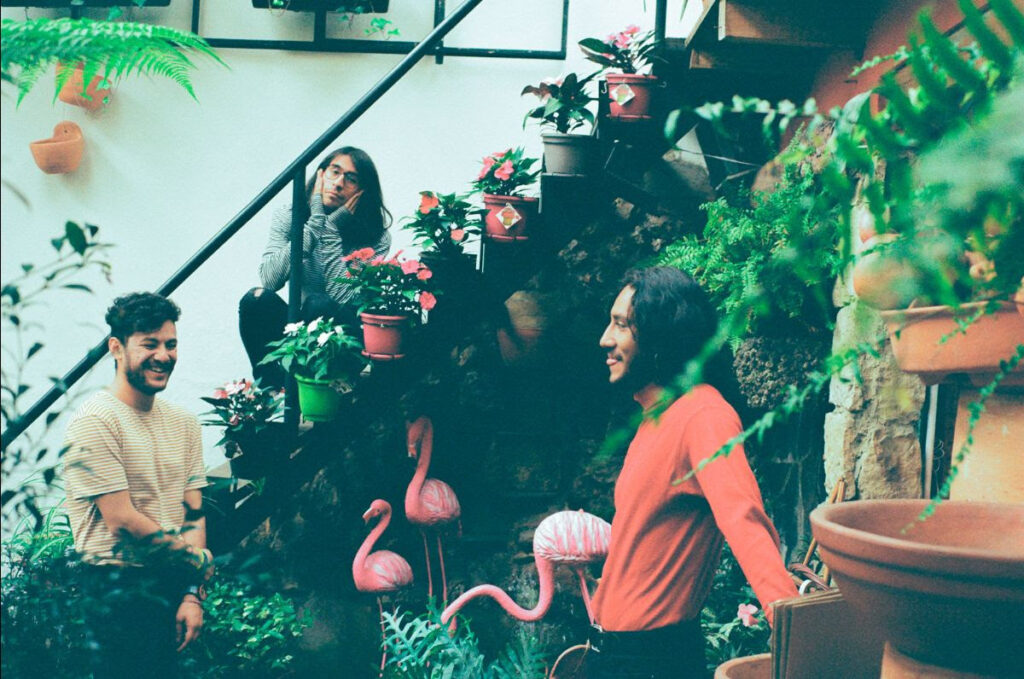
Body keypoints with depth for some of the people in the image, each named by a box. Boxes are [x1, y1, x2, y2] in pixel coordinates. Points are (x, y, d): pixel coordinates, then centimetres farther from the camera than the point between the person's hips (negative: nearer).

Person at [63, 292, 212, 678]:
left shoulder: (183, 423, 11)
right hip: (120, 587, -6)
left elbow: (193, 515, 7)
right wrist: (197, 560, -5)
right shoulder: (94, 422, -11)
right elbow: (123, 522, -14)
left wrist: (193, 594, -4)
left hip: (177, 583, 6)